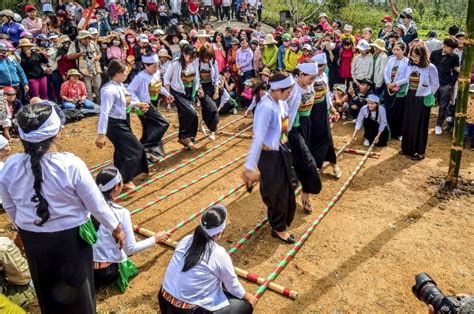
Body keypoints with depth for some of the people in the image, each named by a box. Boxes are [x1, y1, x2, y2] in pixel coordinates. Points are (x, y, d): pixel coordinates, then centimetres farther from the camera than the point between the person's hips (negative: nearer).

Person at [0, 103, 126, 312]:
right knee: (77, 287, 21)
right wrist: (115, 227, 1)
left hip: (32, 238, 4)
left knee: (47, 290, 27)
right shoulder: (71, 165, -25)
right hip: (70, 237, -3)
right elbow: (96, 204, -16)